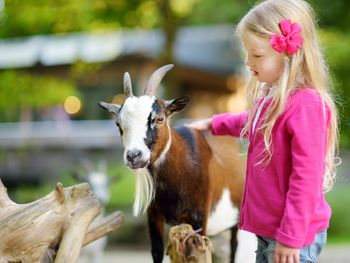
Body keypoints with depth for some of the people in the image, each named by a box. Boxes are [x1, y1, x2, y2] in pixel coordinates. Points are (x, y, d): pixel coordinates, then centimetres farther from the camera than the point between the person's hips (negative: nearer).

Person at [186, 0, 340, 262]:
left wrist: (290, 238, -20)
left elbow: (306, 179, -24)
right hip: (267, 230, 9)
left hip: (293, 235, -9)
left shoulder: (305, 106, -24)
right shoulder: (272, 98, 4)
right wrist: (213, 123, 39)